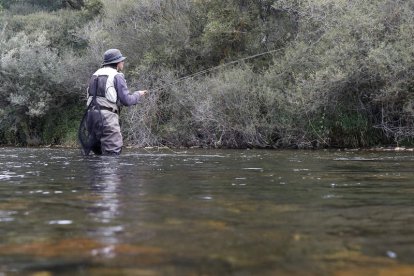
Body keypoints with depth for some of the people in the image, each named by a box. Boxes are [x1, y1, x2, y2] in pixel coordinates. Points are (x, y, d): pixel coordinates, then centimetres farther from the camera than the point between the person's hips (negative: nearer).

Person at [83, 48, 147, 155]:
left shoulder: (95, 75, 19)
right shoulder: (117, 76, -4)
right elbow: (127, 100, -8)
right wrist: (138, 94, 11)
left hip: (91, 114, 8)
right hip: (107, 116, -8)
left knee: (99, 152, 13)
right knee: (113, 152, -9)